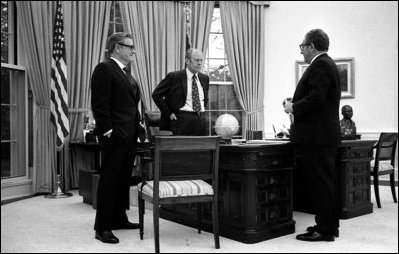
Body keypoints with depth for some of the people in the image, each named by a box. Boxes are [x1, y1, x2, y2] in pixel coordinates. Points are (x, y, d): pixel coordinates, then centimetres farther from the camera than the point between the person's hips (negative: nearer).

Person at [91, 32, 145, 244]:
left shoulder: (126, 72, 20)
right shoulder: (104, 69, -8)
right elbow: (99, 104, -16)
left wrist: (138, 125, 15)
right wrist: (108, 130, -19)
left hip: (129, 136, 9)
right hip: (115, 137, -9)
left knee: (124, 179, 15)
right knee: (109, 180, -3)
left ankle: (119, 219, 28)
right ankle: (102, 227, 6)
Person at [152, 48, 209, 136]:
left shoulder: (204, 78, 13)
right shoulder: (174, 76, -4)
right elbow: (156, 95, -3)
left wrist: (201, 111, 13)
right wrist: (169, 113, -7)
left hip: (201, 120, 5)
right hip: (182, 119, -5)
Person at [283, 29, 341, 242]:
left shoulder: (320, 65, -13)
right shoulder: (327, 64, 19)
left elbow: (315, 99, -24)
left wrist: (293, 107, -11)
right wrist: (295, 104, 13)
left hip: (316, 136, -11)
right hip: (325, 135, 11)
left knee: (319, 183, -5)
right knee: (328, 182, 15)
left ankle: (324, 230, 3)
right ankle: (330, 225, 25)